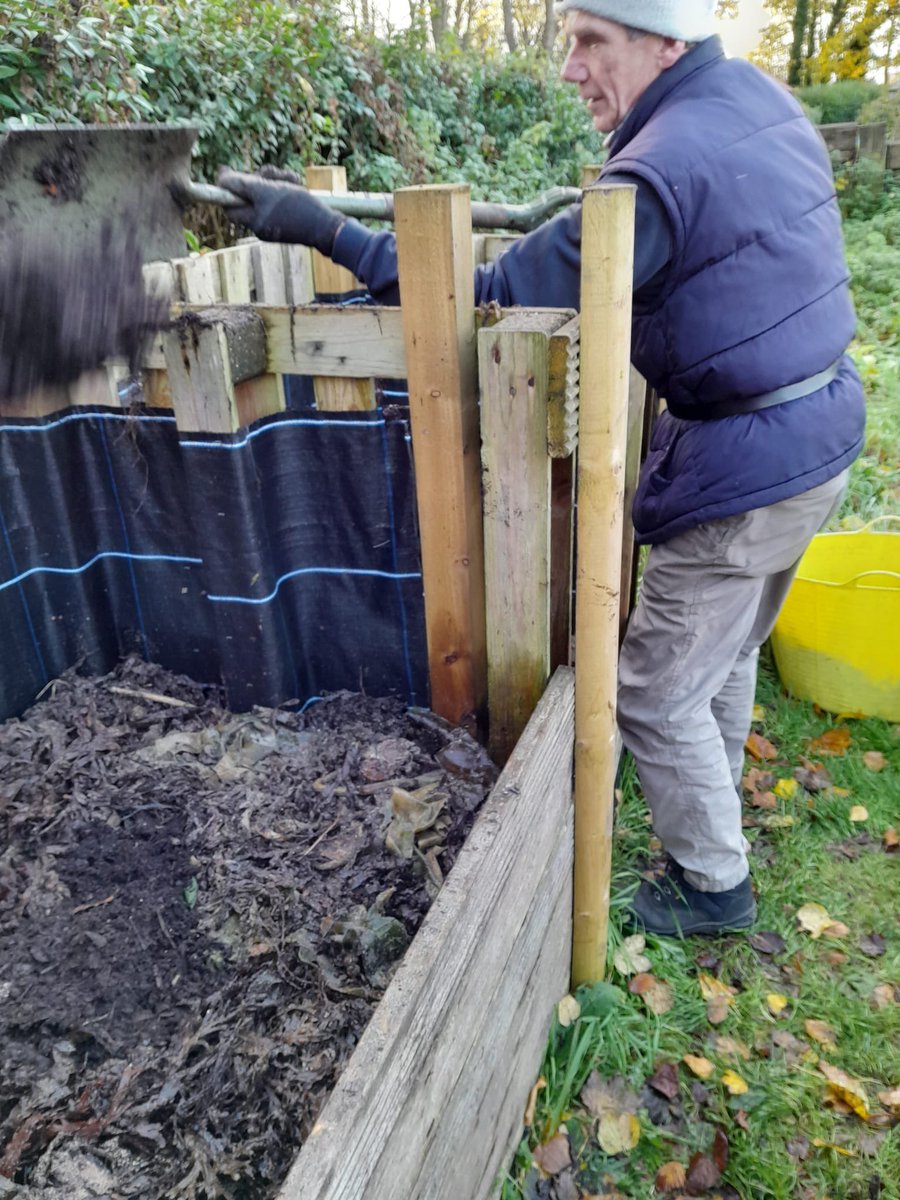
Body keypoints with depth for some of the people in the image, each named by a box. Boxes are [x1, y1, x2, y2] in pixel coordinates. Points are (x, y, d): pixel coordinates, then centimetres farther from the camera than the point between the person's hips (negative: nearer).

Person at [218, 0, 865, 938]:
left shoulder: (660, 173, -22)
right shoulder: (760, 95, 6)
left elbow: (499, 299, -23)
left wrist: (330, 232, -20)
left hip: (742, 472, -9)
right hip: (824, 437, 10)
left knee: (659, 693, 6)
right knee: (727, 654, 25)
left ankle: (713, 884, 26)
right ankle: (711, 805, 48)